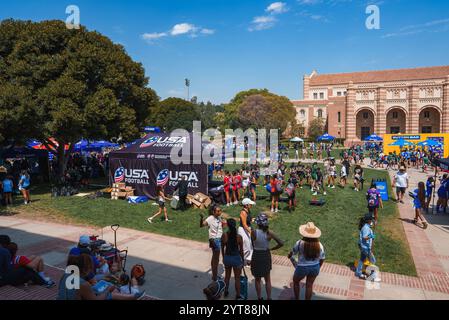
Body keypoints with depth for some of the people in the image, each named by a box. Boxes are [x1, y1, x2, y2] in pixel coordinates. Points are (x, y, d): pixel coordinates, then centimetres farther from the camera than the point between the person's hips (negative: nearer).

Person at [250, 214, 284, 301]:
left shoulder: (253, 232, -21)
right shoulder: (269, 233, -15)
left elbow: (253, 244, -11)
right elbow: (281, 243, -14)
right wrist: (271, 249, -2)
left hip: (256, 256, -1)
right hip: (266, 256, 2)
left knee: (257, 280, 18)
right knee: (267, 280, 20)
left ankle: (259, 298, 29)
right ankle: (269, 298, 26)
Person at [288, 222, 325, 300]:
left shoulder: (300, 243, -21)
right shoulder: (319, 245, -12)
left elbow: (292, 253, -7)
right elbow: (322, 259, -2)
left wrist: (290, 257, 17)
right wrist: (318, 268, 15)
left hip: (302, 268, -2)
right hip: (315, 267, 2)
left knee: (295, 281, 25)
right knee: (309, 285, 20)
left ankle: (297, 299, 37)